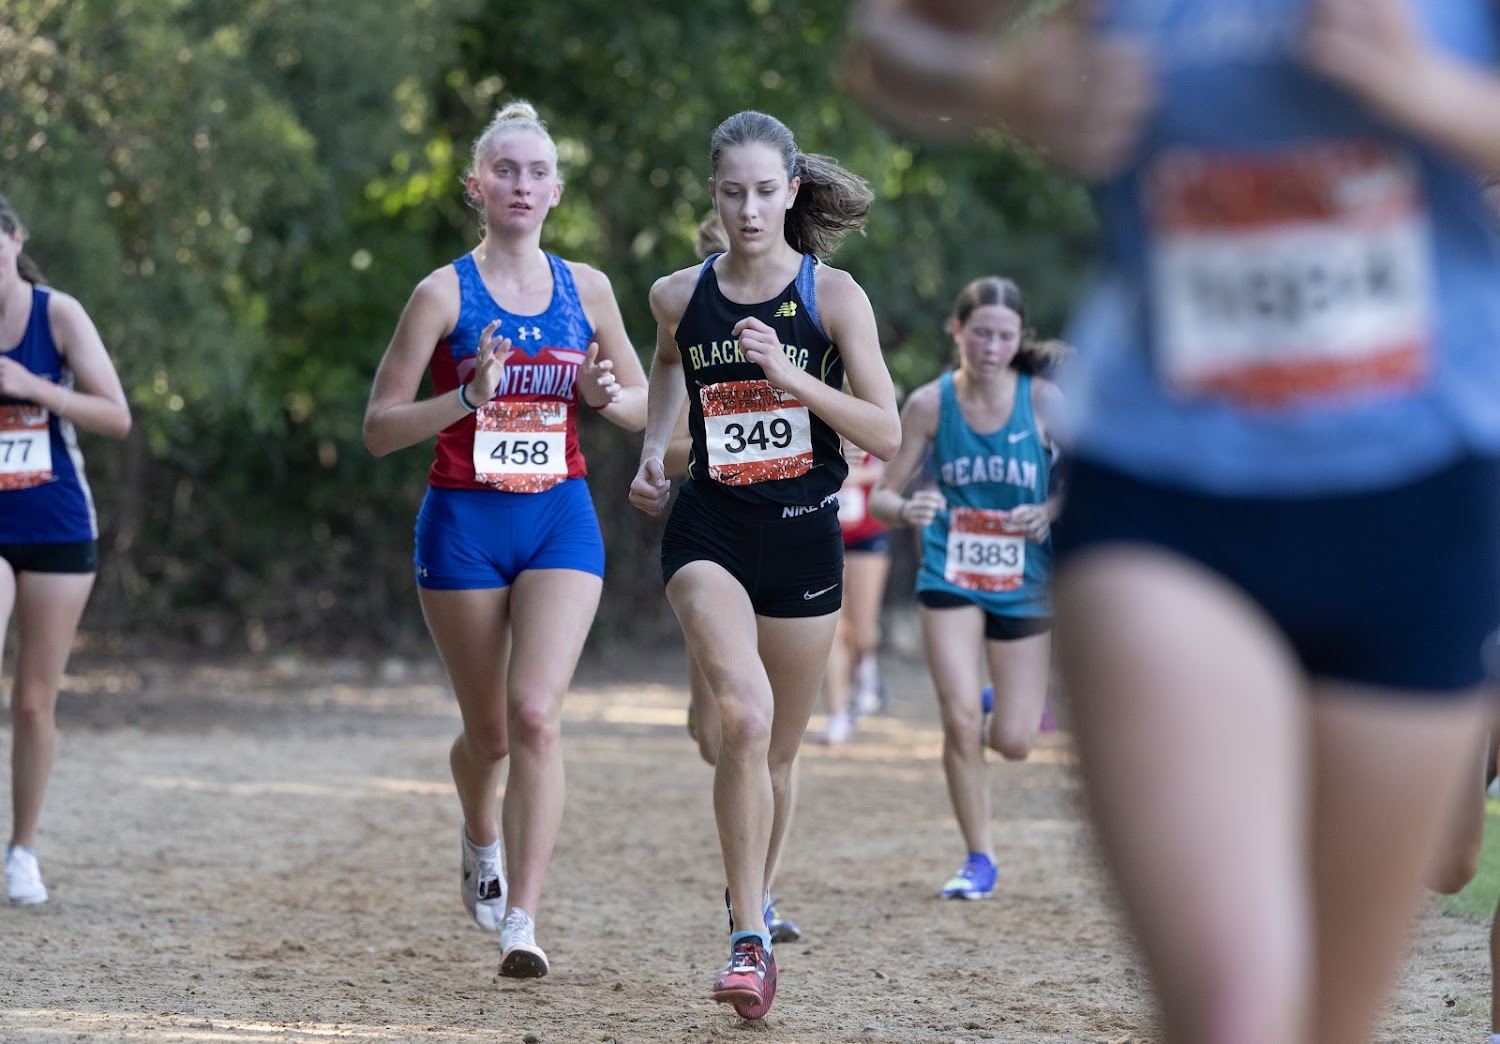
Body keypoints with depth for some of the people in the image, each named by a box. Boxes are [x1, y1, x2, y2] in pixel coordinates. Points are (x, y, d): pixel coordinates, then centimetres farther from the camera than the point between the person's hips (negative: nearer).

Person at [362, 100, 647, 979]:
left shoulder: (585, 290, 5)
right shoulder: (445, 294, -5)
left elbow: (643, 403, 17)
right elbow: (379, 428, -5)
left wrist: (606, 396, -6)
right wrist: (469, 394, -20)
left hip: (560, 519, 1)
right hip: (465, 521, -1)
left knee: (537, 713, -17)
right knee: (488, 730, 10)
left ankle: (522, 921, -16)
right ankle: (482, 837, 45)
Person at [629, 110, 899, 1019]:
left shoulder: (834, 296, -5)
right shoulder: (681, 296, 2)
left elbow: (887, 436, -9)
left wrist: (790, 375, -20)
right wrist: (654, 447, 12)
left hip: (804, 535, 0)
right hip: (709, 531, 0)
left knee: (778, 748, 13)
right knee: (745, 715, -25)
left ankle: (754, 901, 40)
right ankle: (749, 942, -23)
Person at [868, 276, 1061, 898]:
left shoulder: (1045, 402, -11)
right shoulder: (929, 404, -9)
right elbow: (882, 495, -3)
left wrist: (1052, 511, -23)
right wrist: (906, 510, -27)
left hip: (1025, 584, 0)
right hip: (950, 578, 0)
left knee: (1012, 743, 0)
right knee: (960, 721, -14)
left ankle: (1006, 710, 38)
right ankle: (979, 858, 4)